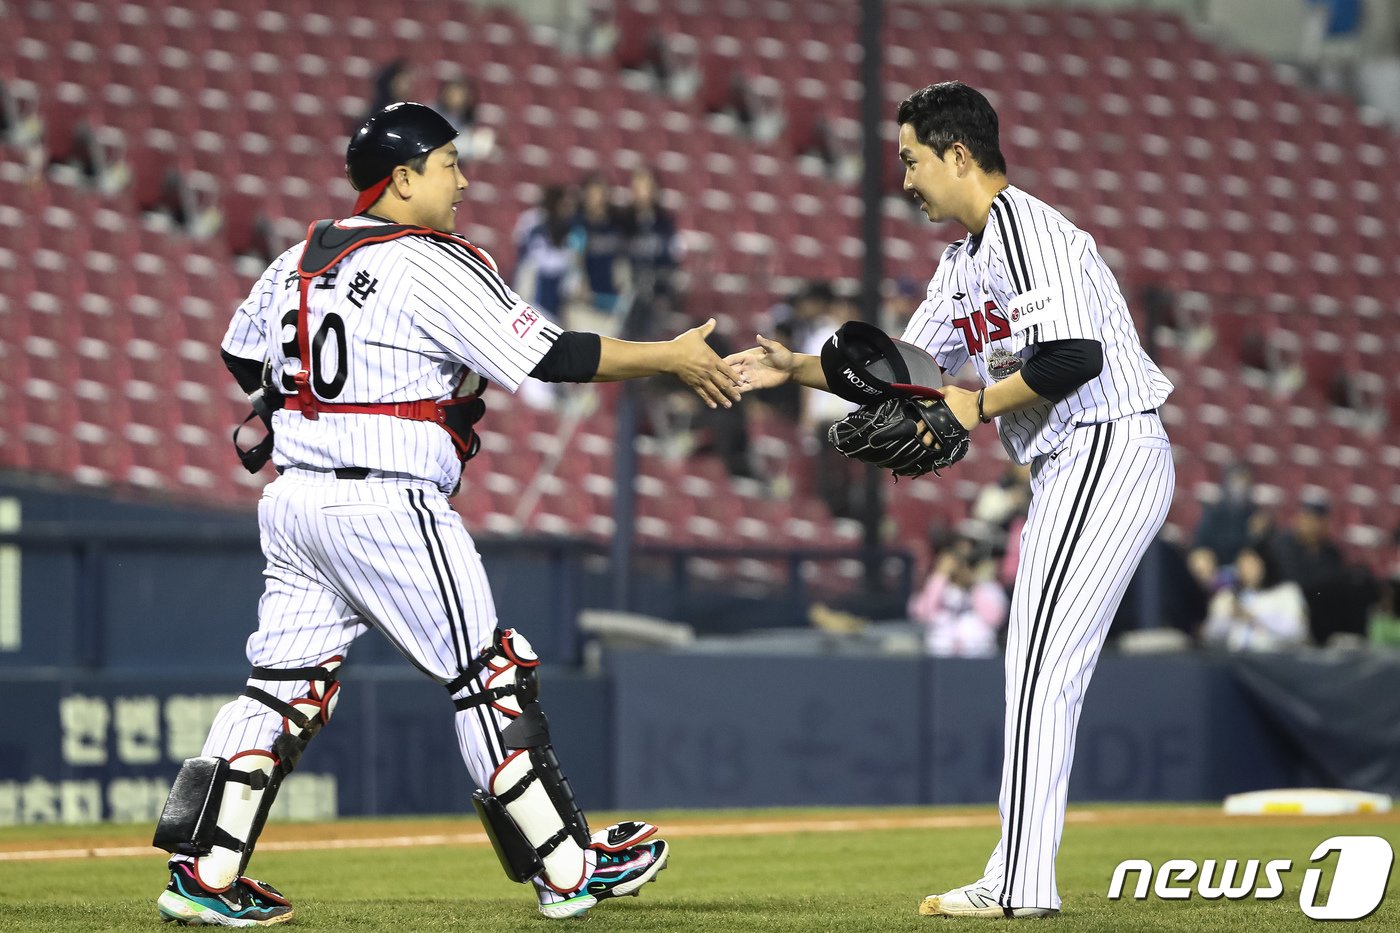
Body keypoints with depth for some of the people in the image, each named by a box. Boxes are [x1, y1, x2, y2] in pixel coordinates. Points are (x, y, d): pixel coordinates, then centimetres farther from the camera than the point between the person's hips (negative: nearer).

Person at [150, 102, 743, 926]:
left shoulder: (298, 260, 11)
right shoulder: (434, 268, -11)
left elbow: (243, 358, 23)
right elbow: (549, 357, -13)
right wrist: (670, 358, -5)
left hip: (294, 497, 7)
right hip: (387, 508, -7)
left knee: (287, 681, 9)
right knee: (488, 675, 1)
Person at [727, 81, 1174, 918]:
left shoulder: (1025, 231, -15)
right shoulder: (964, 262, 18)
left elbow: (1073, 355, -28)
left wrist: (981, 405, -16)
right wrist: (796, 369, 17)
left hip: (1108, 456, -11)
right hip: (1073, 471, 11)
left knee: (1041, 668, -12)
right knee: (1041, 671, 11)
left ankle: (1021, 884, -12)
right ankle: (1023, 880, 13)